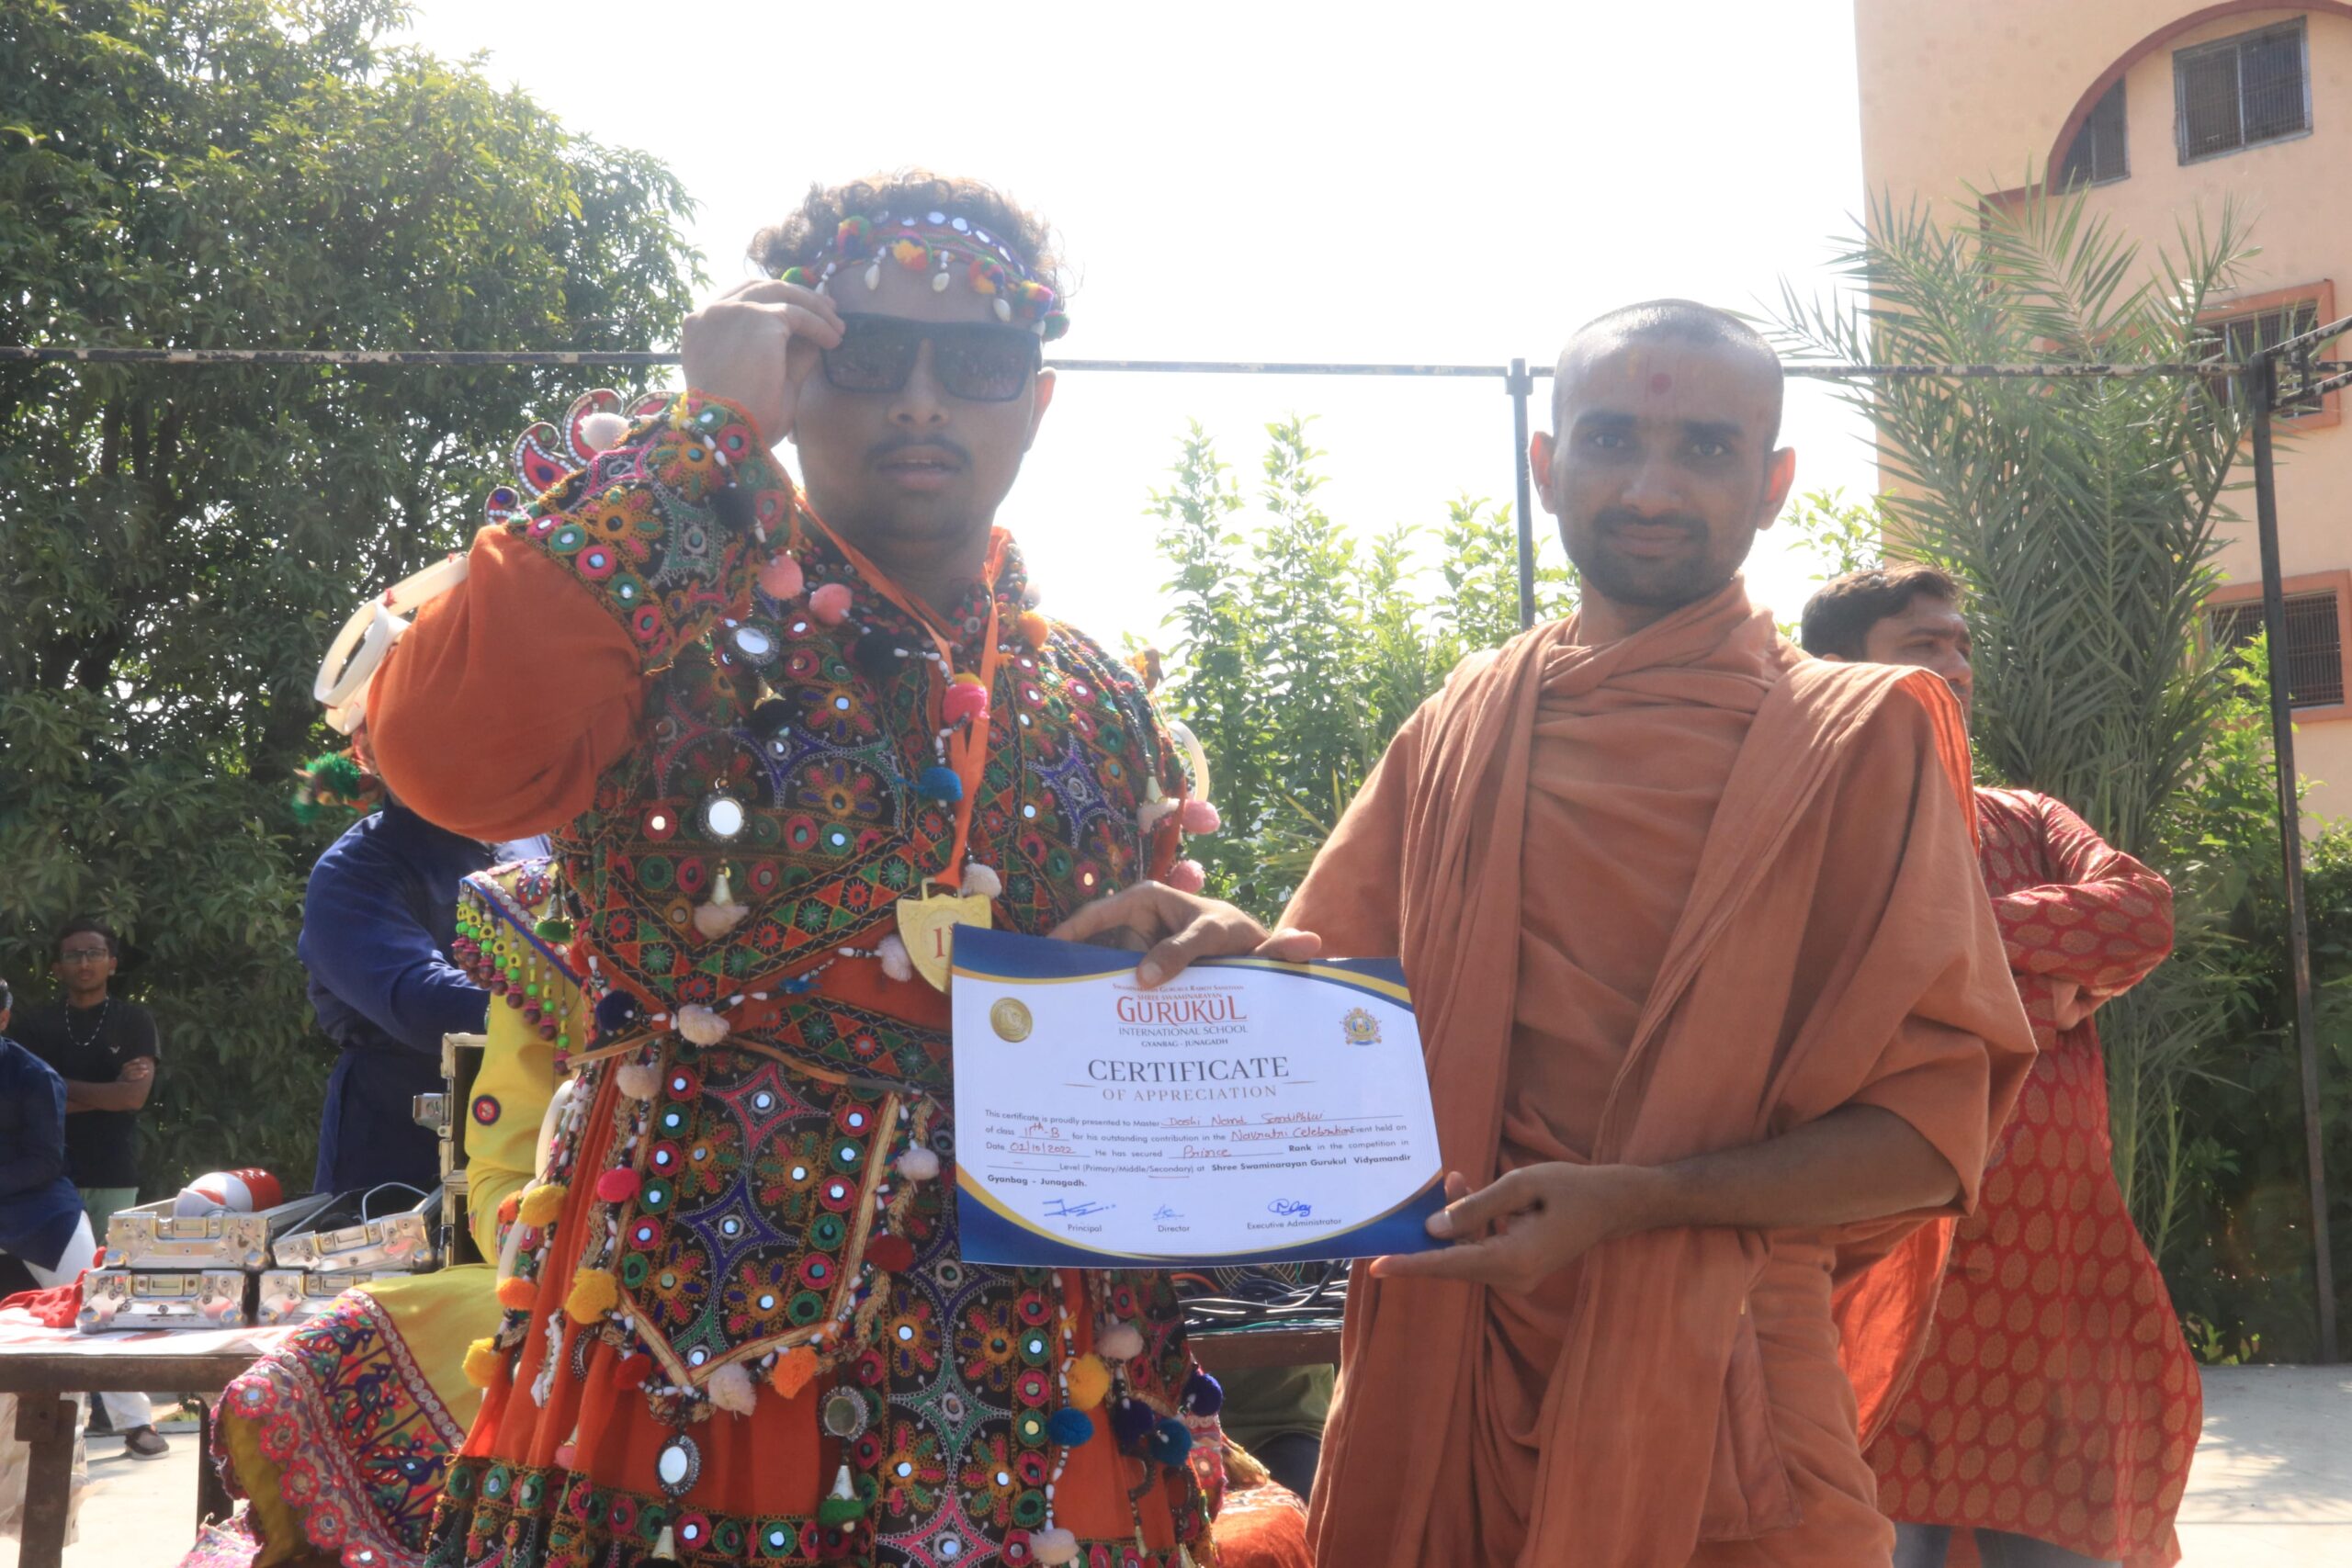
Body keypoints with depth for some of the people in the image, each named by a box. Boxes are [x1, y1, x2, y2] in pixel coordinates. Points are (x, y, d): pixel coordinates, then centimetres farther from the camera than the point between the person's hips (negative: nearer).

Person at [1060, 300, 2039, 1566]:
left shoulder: (1859, 738, -3)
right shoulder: (1454, 733, 8)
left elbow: (1926, 1133, -7)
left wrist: (1629, 1201, -21)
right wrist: (1236, 960, -9)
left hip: (1712, 1407, -3)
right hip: (1442, 1387, 3)